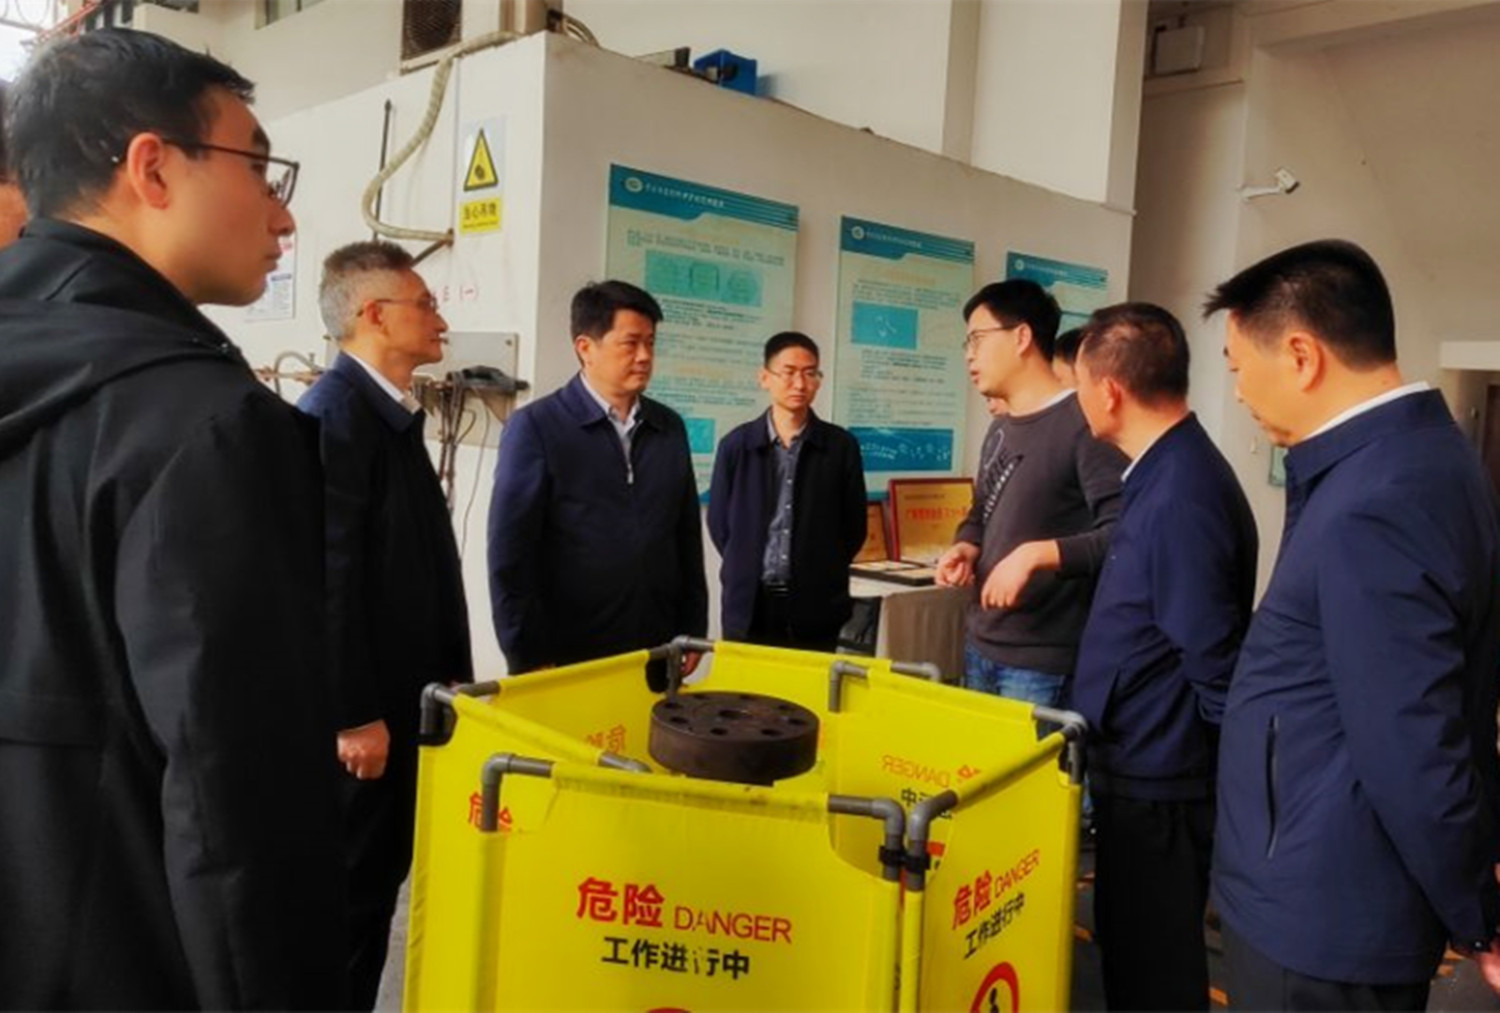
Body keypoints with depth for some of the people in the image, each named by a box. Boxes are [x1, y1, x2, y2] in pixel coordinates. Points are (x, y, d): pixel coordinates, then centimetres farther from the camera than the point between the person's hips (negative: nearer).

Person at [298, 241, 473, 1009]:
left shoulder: (394, 415, 13)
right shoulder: (333, 414, -17)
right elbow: (325, 577, -22)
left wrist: (452, 674, 16)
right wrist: (354, 714, -20)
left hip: (401, 693, 9)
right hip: (359, 710, -9)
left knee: (378, 879, 18)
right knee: (345, 889, 4)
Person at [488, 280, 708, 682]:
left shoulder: (671, 427, 8)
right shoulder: (535, 427, -6)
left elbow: (688, 538, 12)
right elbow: (510, 555, -8)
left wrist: (692, 631, 9)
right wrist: (529, 658, -10)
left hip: (656, 658, 4)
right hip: (566, 661, -4)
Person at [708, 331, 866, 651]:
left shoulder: (841, 446, 2)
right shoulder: (736, 444, 2)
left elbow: (854, 526, 7)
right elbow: (719, 522, 9)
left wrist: (822, 574, 5)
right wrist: (748, 570, 7)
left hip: (815, 607, 0)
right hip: (748, 606, 1)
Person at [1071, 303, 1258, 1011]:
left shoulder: (1180, 496, -25)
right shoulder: (1168, 472, 6)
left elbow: (1216, 667, -22)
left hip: (1156, 780, -9)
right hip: (1143, 766, 9)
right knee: (1135, 945, 23)